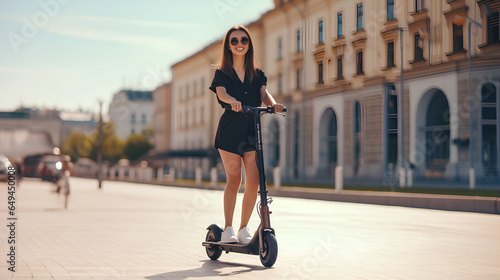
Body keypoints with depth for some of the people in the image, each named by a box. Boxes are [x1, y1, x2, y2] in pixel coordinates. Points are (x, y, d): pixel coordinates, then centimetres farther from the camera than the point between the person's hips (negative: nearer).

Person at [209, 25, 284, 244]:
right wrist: (232, 101, -37)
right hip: (230, 131, -2)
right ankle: (228, 229, 10)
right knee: (233, 181, -4)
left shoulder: (257, 74, 16)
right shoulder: (221, 73, 7)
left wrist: (273, 104, -25)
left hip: (252, 132, 2)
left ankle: (243, 229, 8)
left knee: (254, 182, -6)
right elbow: (221, 93, -13)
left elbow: (264, 94, -1)